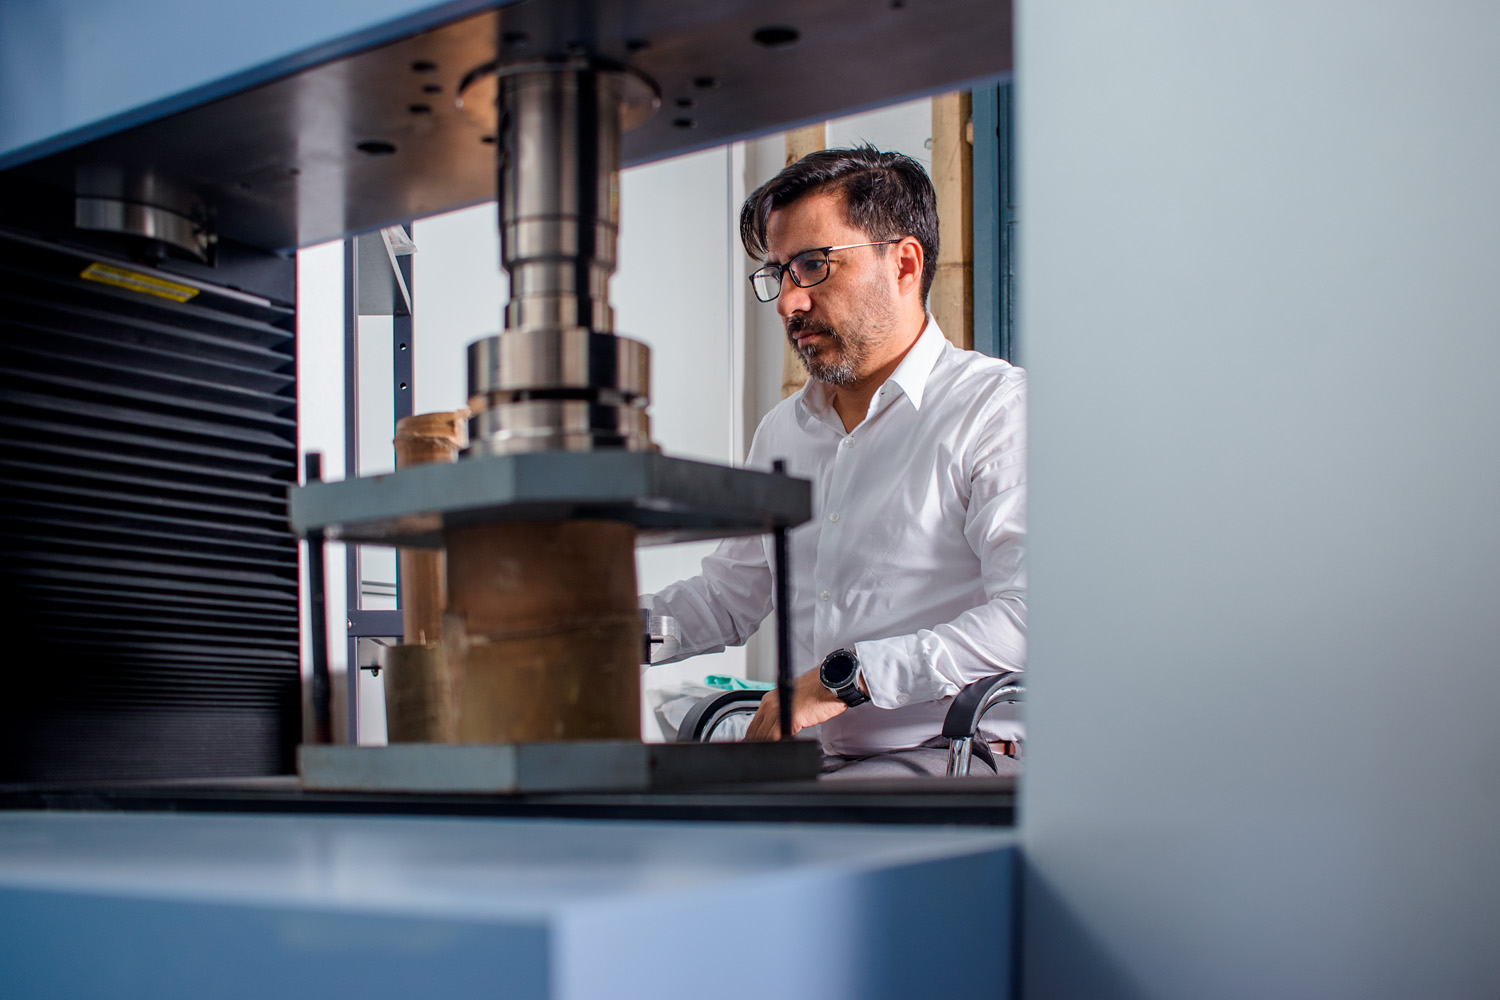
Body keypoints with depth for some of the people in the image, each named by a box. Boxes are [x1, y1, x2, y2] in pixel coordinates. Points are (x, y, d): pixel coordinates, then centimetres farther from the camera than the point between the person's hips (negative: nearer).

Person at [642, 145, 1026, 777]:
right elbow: (727, 597, 28)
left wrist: (847, 676, -22)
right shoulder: (783, 431, 20)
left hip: (948, 757, -6)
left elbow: (1026, 616, -19)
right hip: (815, 760, 7)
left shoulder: (998, 407, -6)